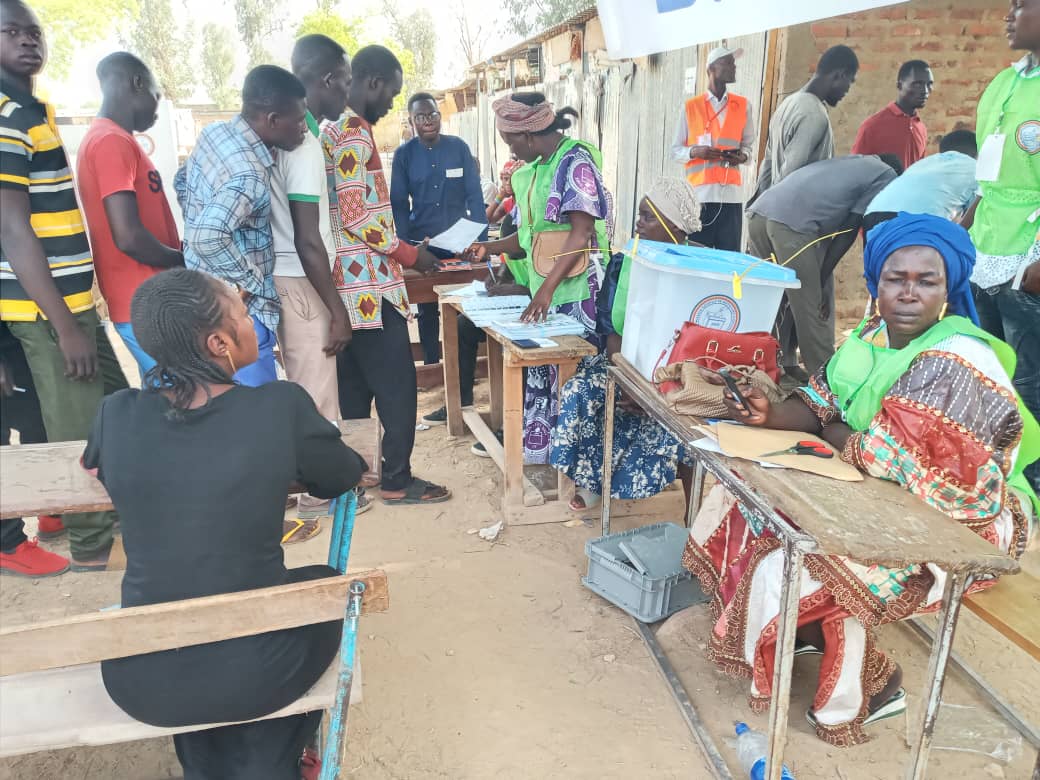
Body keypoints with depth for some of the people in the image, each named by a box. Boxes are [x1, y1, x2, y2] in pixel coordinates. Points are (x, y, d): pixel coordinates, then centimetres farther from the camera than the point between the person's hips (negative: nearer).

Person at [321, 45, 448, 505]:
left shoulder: (333, 128, 17)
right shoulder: (353, 133, -15)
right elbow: (359, 218, -20)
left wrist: (399, 250, 17)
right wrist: (409, 254, -9)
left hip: (348, 285, 10)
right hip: (369, 286, -10)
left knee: (355, 385, 15)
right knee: (397, 385, -1)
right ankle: (397, 481, 9)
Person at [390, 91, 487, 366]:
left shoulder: (459, 147, 0)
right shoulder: (403, 154, 0)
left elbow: (474, 195, -1)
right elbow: (398, 203, 1)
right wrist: (406, 245, -12)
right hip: (422, 244, 0)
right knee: (427, 308, 9)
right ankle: (431, 364, 21)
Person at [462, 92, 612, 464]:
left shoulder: (575, 162, -11)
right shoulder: (536, 168, 14)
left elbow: (581, 232, -19)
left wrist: (547, 289, -27)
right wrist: (490, 248, 5)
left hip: (574, 291, -8)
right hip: (543, 288, 8)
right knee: (540, 368, 11)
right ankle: (536, 445, 21)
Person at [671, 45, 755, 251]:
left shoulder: (743, 106, 13)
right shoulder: (691, 106, 7)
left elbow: (748, 145, 18)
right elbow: (675, 151, 8)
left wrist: (742, 156, -5)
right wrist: (695, 152, -13)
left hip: (731, 194, 2)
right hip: (699, 194, -2)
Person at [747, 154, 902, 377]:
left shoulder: (848, 164, 37)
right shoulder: (887, 175, 16)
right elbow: (849, 229, 5)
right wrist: (821, 280, 5)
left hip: (758, 213, 7)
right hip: (792, 223, -7)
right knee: (814, 308, 3)